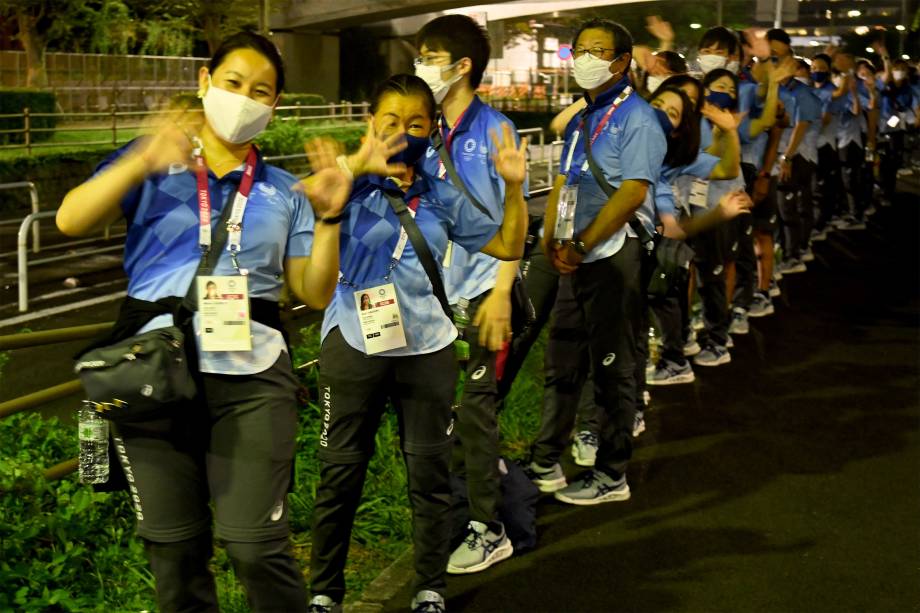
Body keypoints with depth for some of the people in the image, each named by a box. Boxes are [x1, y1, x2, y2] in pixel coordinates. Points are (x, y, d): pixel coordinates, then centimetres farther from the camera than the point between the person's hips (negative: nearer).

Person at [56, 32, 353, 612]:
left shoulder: (284, 192, 15)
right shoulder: (152, 166, 9)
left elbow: (315, 293, 10)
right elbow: (71, 221, -7)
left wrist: (329, 218, -5)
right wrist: (144, 162, -19)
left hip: (251, 374, 1)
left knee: (256, 547, -7)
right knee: (173, 549, 6)